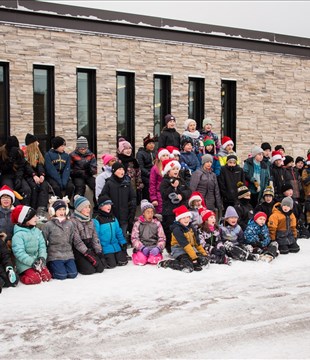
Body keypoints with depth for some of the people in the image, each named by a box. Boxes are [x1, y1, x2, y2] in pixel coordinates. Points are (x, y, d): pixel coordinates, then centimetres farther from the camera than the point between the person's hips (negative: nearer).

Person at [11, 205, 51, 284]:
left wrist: (42, 257, -13)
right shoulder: (18, 235, -16)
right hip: (25, 264, -6)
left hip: (37, 261, 6)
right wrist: (32, 262, -25)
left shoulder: (37, 231, 4)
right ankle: (21, 275, 5)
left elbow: (42, 246, 5)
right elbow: (19, 253, -22)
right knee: (35, 279, -21)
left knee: (47, 276, -9)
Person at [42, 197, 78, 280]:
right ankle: (49, 268, 14)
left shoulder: (70, 224, 9)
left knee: (73, 274, -9)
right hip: (55, 255, -4)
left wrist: (70, 251, 14)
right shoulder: (48, 225, -3)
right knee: (62, 276, -15)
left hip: (68, 254, 4)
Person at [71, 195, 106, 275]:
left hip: (90, 248, 6)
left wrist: (99, 251, -4)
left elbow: (95, 237, 9)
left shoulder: (90, 220, 12)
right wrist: (87, 254, -20)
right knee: (89, 269, -22)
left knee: (101, 267, -12)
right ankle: (75, 264, 7)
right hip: (78, 250, -6)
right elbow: (77, 241, -16)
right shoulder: (73, 221, -10)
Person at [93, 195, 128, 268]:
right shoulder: (96, 219, -12)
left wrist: (123, 243, 9)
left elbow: (118, 232, 16)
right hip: (105, 247, -6)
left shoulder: (113, 218, 10)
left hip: (116, 245, 6)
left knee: (123, 262, -4)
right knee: (111, 265, -13)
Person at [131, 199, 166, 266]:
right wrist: (142, 247, -19)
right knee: (141, 260, -28)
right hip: (141, 248, -1)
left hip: (154, 247, 1)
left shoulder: (157, 224, 9)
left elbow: (162, 238, 4)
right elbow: (134, 238, -2)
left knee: (155, 260, -28)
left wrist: (158, 248, -16)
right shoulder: (137, 224, 5)